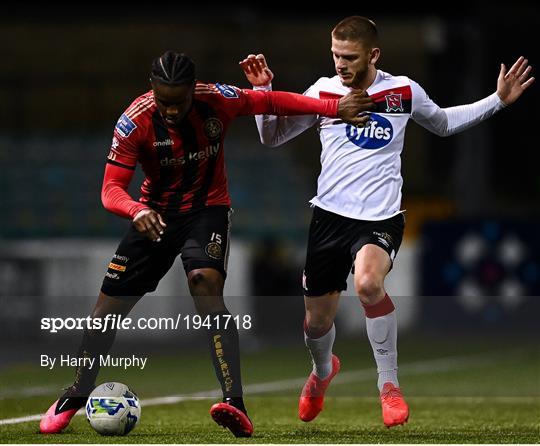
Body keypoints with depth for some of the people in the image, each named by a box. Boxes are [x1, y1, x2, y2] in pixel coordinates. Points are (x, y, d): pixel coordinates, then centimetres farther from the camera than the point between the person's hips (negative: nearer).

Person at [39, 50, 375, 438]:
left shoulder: (217, 101, -18)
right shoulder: (135, 121, -21)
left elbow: (271, 102, -4)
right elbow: (111, 188, -23)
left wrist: (335, 108, -6)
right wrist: (137, 211, -45)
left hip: (207, 210, -2)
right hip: (154, 214, 2)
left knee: (206, 283, -29)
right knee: (110, 304, 4)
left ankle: (235, 404, -36)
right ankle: (77, 396, 28)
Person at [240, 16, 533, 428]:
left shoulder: (404, 91, 2)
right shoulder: (323, 91, 2)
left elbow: (443, 123, 22)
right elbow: (272, 137, 12)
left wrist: (498, 100, 14)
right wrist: (263, 91, -4)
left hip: (380, 219, -2)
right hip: (329, 214, 2)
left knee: (368, 282, -35)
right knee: (317, 321, 10)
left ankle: (389, 384, -17)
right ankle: (323, 370, 49)